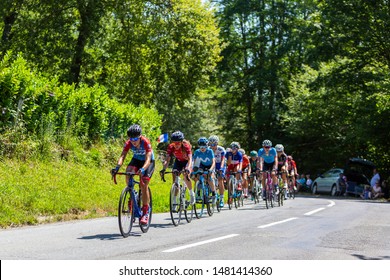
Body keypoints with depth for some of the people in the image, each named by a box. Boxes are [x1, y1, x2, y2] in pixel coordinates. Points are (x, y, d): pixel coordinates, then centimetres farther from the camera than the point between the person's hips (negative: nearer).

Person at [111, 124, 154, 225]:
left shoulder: (146, 142, -33)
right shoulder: (128, 143, -23)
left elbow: (148, 159, -41)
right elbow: (122, 156, -30)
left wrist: (142, 169, -60)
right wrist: (117, 167, -50)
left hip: (148, 162, -3)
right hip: (136, 160, 3)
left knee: (144, 185, -17)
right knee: (128, 173, -29)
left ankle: (146, 212, -7)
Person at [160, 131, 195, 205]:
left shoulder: (186, 146, -34)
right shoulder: (171, 147, -27)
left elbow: (190, 159, -43)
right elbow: (167, 159, -33)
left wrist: (187, 168, -62)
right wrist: (163, 169, -51)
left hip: (186, 161, -3)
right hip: (178, 161, 3)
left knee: (186, 177, -27)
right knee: (174, 179, -11)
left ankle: (191, 194, -2)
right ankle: (174, 201, -4)